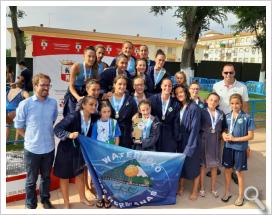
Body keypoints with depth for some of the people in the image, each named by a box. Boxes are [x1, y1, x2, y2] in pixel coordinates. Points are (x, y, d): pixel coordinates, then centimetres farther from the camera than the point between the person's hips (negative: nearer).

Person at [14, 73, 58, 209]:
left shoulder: (53, 103, -3)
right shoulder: (25, 104, -13)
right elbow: (19, 126, -2)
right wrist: (31, 137, 1)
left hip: (49, 148, 3)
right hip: (32, 149, -3)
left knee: (46, 177, 20)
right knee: (31, 180, 14)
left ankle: (45, 200, 41)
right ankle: (30, 204, 33)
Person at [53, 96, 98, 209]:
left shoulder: (94, 118, -10)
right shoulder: (73, 116, -26)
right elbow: (57, 128, -28)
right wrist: (69, 135, -42)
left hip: (80, 150, 5)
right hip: (66, 150, -5)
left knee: (80, 175, 22)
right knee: (64, 177, 12)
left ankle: (82, 197, 43)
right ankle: (66, 203, 32)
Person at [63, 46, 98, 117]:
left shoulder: (94, 70, 1)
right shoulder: (76, 67, -11)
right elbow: (71, 86, -14)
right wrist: (78, 97, -30)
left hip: (86, 96, 3)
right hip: (73, 95, -3)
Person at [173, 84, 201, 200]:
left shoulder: (194, 108, -16)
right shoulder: (178, 108, 3)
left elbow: (195, 128, -18)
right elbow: (176, 126, 8)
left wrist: (190, 146, -19)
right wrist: (177, 138, -2)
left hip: (192, 141, -6)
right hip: (181, 141, 6)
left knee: (194, 165, 7)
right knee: (181, 164, 14)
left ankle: (195, 190, 24)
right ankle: (181, 187, 30)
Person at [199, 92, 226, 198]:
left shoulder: (221, 114, 4)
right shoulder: (202, 112, -7)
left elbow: (224, 128, 13)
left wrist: (220, 135, -1)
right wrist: (203, 134, -10)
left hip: (216, 142, 3)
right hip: (203, 141, -3)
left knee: (214, 166, 12)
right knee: (202, 165, 7)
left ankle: (213, 188, 28)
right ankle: (202, 188, 21)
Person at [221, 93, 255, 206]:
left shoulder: (247, 117, -13)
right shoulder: (227, 116, 1)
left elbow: (250, 136, -12)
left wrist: (234, 139, -17)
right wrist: (224, 135, -10)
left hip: (240, 148, -4)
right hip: (228, 147, 4)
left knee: (239, 172, 9)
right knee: (227, 169, 15)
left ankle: (241, 196, 28)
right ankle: (227, 192, 35)